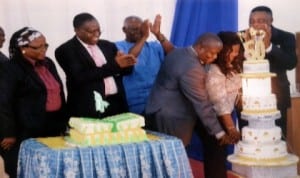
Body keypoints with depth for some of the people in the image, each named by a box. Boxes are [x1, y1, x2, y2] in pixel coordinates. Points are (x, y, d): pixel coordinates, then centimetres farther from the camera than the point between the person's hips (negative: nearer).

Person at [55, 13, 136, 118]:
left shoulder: (107, 45, 14)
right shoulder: (66, 50, -3)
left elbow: (123, 71, 16)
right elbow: (80, 77, -15)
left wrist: (126, 64, -9)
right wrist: (114, 65, -16)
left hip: (116, 104, 5)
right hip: (89, 110, -5)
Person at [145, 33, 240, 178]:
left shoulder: (179, 53, 6)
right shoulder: (192, 68, -24)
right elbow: (202, 104, -23)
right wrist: (220, 133, -18)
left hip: (160, 111, 10)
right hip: (170, 118, -10)